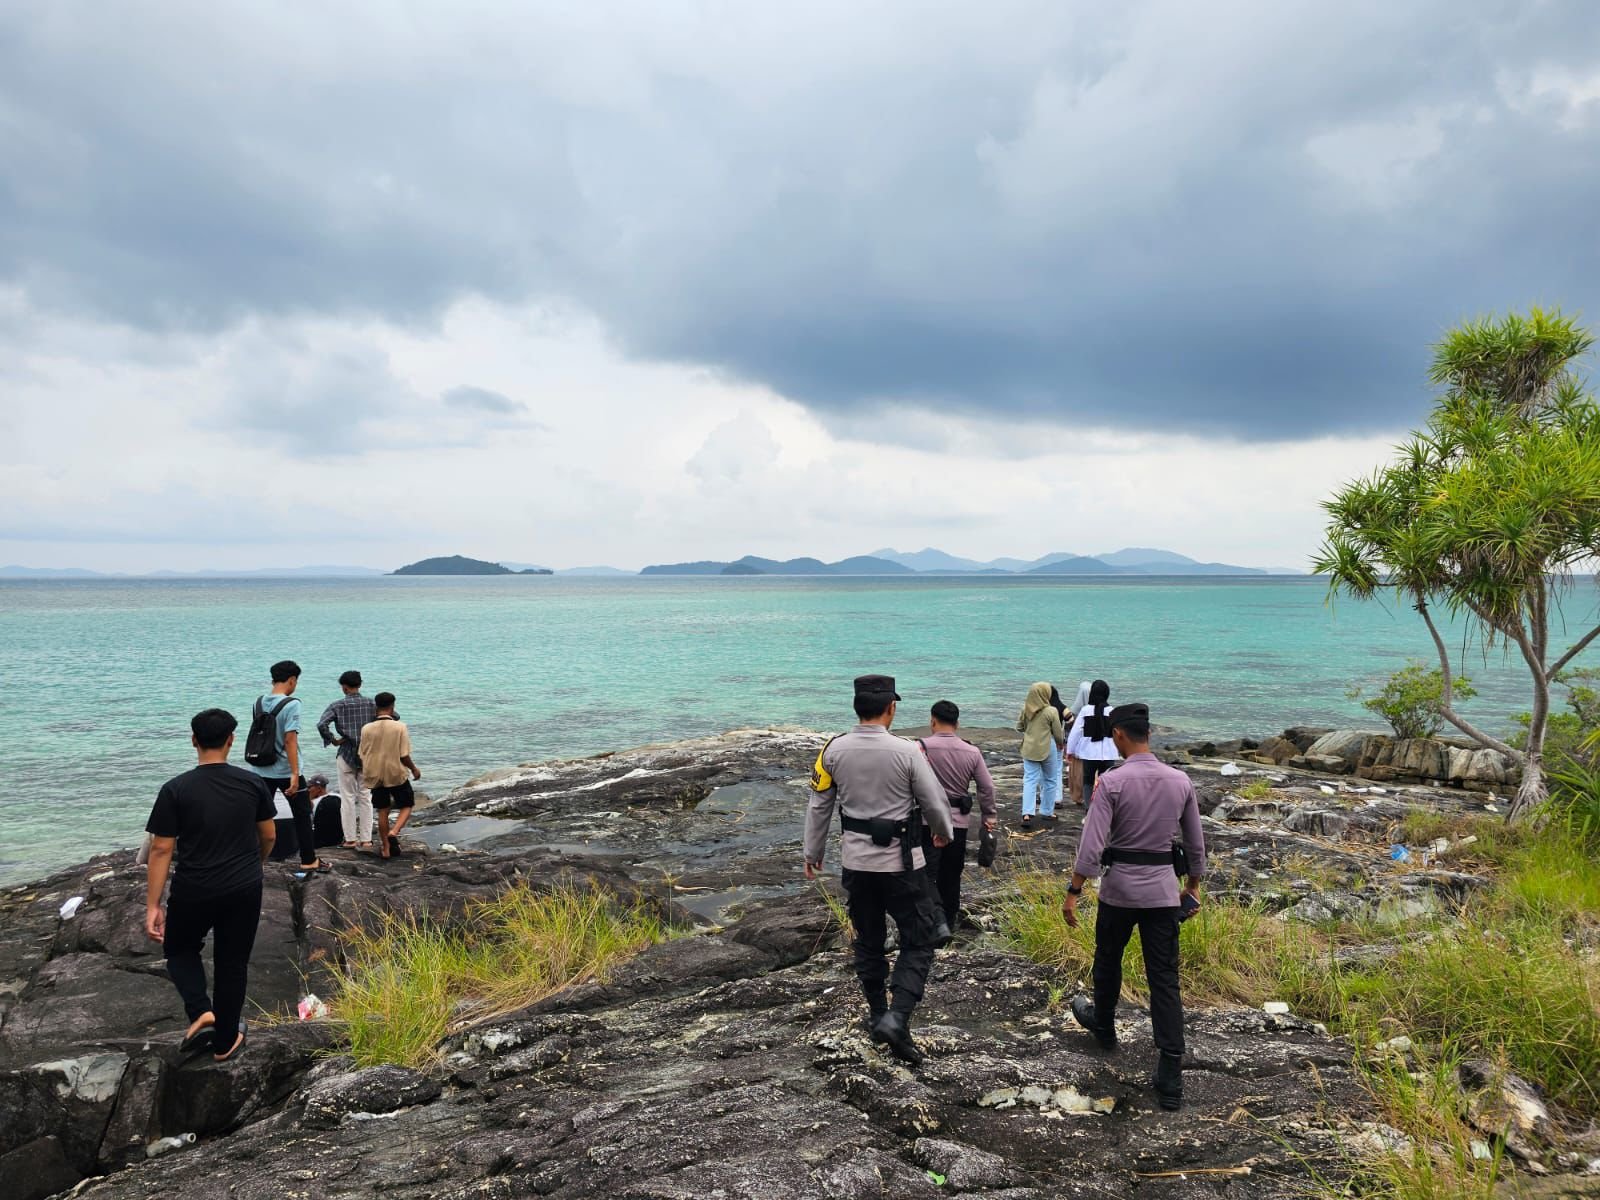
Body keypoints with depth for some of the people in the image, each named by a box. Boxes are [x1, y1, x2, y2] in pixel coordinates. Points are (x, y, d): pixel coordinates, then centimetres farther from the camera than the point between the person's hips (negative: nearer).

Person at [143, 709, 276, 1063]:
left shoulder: (175, 790, -10)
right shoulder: (253, 783, -3)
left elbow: (161, 850, -9)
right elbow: (268, 837, 8)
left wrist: (153, 906, -4)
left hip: (194, 891, -2)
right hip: (245, 889, 2)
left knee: (179, 949, 25)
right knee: (233, 963, 15)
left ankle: (201, 1011, 4)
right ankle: (225, 1041, 25)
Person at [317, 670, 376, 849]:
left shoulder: (338, 705, -6)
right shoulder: (371, 704, 0)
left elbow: (321, 724, -19)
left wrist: (332, 740, -4)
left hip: (346, 755, -2)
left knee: (347, 798, 7)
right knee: (365, 797, 8)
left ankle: (350, 839, 10)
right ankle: (366, 839, 7)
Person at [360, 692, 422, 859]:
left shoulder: (367, 728, -6)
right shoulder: (400, 727, -14)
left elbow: (363, 755, 2)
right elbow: (404, 756, -12)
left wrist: (366, 772, 20)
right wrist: (414, 769, 6)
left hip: (375, 776, 3)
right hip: (396, 774, -3)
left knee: (382, 812, 13)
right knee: (406, 806, 15)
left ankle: (385, 848, 19)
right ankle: (394, 832, -9)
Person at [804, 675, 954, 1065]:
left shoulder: (834, 750, -5)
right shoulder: (906, 751, -16)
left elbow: (819, 806, 3)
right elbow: (934, 802, -6)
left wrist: (812, 852, 17)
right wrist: (944, 832, 15)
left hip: (856, 861, 4)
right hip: (900, 862, -4)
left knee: (868, 940, 20)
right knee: (918, 942, 6)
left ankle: (878, 1014, 31)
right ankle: (896, 1018, -9)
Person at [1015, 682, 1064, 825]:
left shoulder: (1025, 709, -2)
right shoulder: (1051, 711, -13)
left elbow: (1019, 726, 10)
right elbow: (1058, 733, -6)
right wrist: (1060, 744, 14)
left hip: (1029, 748, 3)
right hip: (1047, 748, -3)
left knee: (1029, 781, 3)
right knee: (1050, 781, 14)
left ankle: (1027, 813, -10)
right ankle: (1047, 812, 21)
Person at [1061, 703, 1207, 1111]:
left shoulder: (1112, 782, -14)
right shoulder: (1180, 781, 0)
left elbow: (1092, 844, -17)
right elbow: (1195, 844, 9)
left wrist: (1073, 892, -11)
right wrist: (1193, 886, 22)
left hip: (1119, 886, -3)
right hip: (1164, 888, 3)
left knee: (1108, 960, 23)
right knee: (1165, 979, 4)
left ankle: (1104, 1026, 47)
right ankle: (1170, 1077, 1)